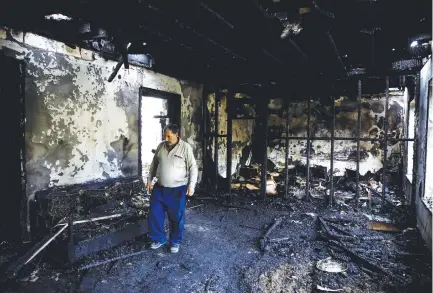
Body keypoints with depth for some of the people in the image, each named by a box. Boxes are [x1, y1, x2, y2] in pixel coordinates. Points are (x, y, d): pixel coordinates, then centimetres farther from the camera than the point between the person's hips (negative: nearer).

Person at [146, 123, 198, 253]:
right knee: (155, 214, 9)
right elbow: (154, 164, 13)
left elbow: (193, 167, -11)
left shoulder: (185, 148, -12)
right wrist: (149, 180, 11)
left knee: (177, 217, 7)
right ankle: (159, 239, 29)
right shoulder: (161, 146, 3)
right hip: (159, 188, 5)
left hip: (177, 189, -4)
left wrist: (191, 185, -18)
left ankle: (175, 241, 27)